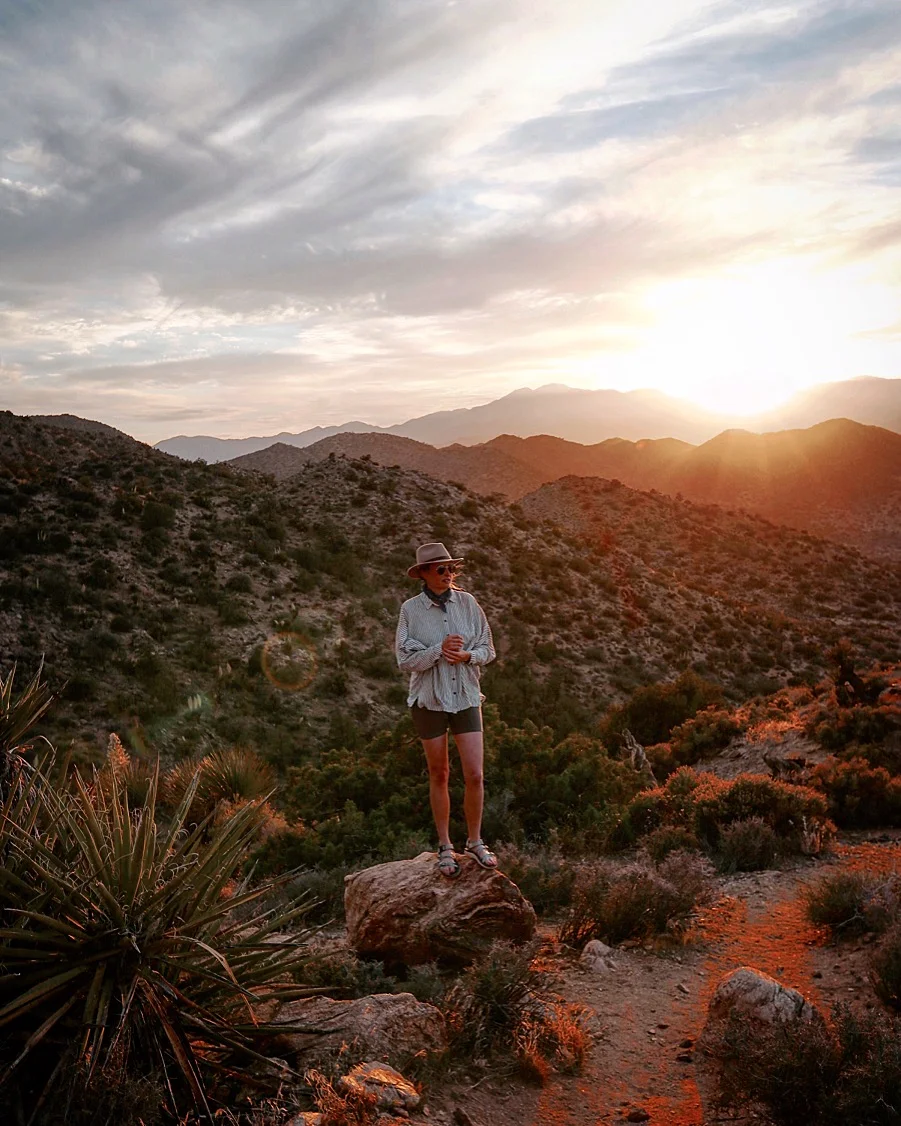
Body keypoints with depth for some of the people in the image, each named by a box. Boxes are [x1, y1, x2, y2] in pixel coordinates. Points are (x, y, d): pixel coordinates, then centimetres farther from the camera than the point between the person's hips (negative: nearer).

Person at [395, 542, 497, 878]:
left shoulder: (467, 603, -1)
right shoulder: (410, 609, -7)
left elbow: (488, 649, 3)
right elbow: (406, 660, -9)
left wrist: (466, 655, -17)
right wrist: (440, 650, -23)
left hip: (466, 697, 1)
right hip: (429, 699, -1)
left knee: (475, 776, -2)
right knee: (438, 775, 10)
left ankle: (475, 842, 19)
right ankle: (445, 847, 24)